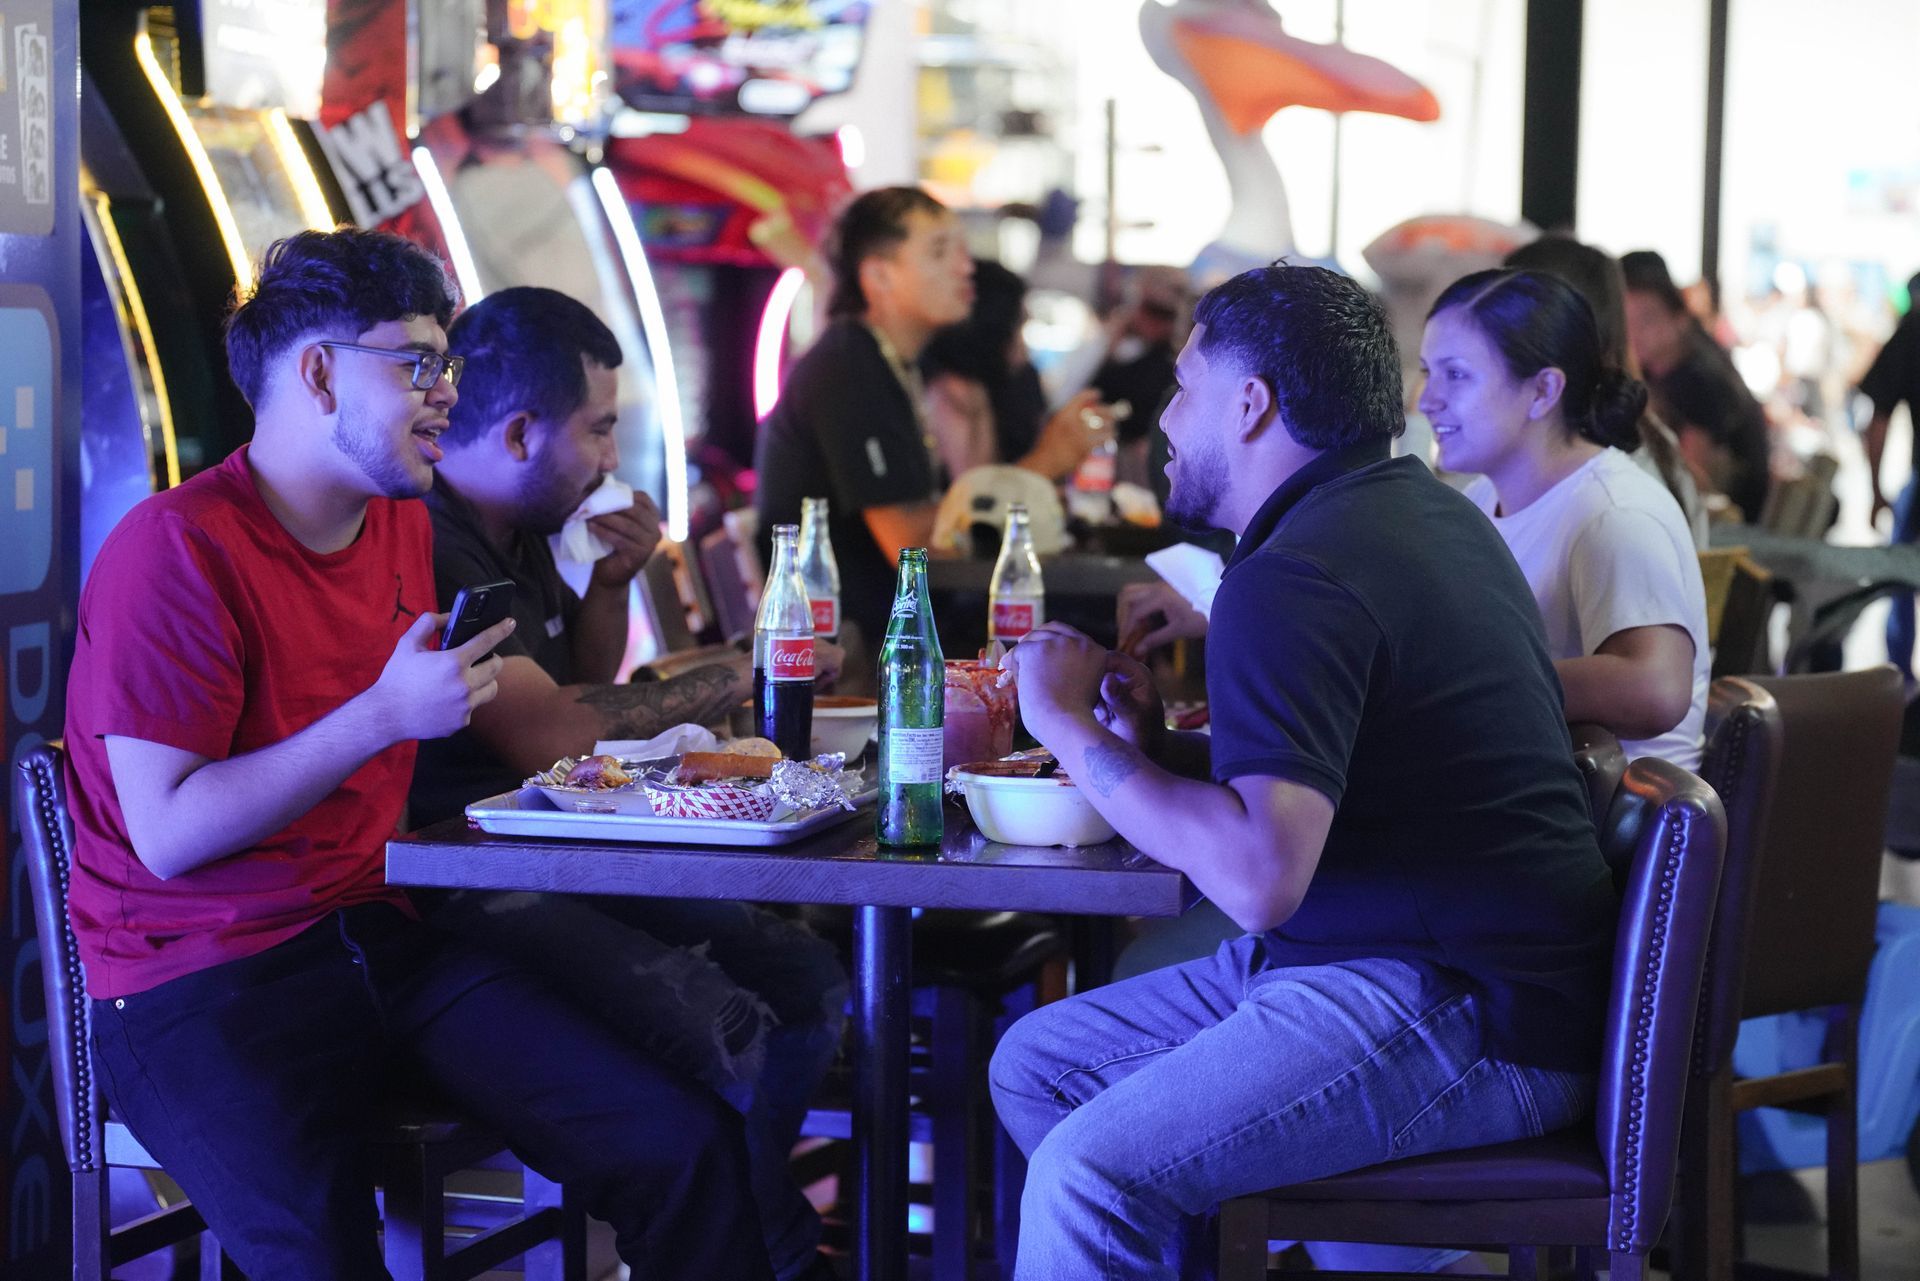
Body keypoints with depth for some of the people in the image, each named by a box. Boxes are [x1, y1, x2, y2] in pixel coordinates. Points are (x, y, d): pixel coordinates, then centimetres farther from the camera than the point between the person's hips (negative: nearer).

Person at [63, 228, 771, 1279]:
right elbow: (168, 834, -18)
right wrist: (385, 715, -20)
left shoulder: (404, 525, 15)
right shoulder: (177, 551, -12)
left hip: (378, 941, 7)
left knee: (687, 1146, -11)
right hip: (198, 985, -7)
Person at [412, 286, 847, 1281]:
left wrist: (612, 583, 7)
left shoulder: (512, 536, 15)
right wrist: (739, 677, -14)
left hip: (560, 861, 11)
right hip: (460, 891, -11)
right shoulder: (423, 549, -18)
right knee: (728, 1038, -25)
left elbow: (585, 683, 28)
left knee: (807, 982, 2)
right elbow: (542, 731, -24)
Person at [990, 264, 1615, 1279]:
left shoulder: (1291, 583, -19)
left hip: (1462, 1017, -11)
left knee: (1089, 1172, -26)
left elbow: (1259, 878, -29)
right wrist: (1152, 748, 5)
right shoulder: (1413, 508, 14)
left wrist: (1071, 726, -16)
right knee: (1035, 1063, 13)